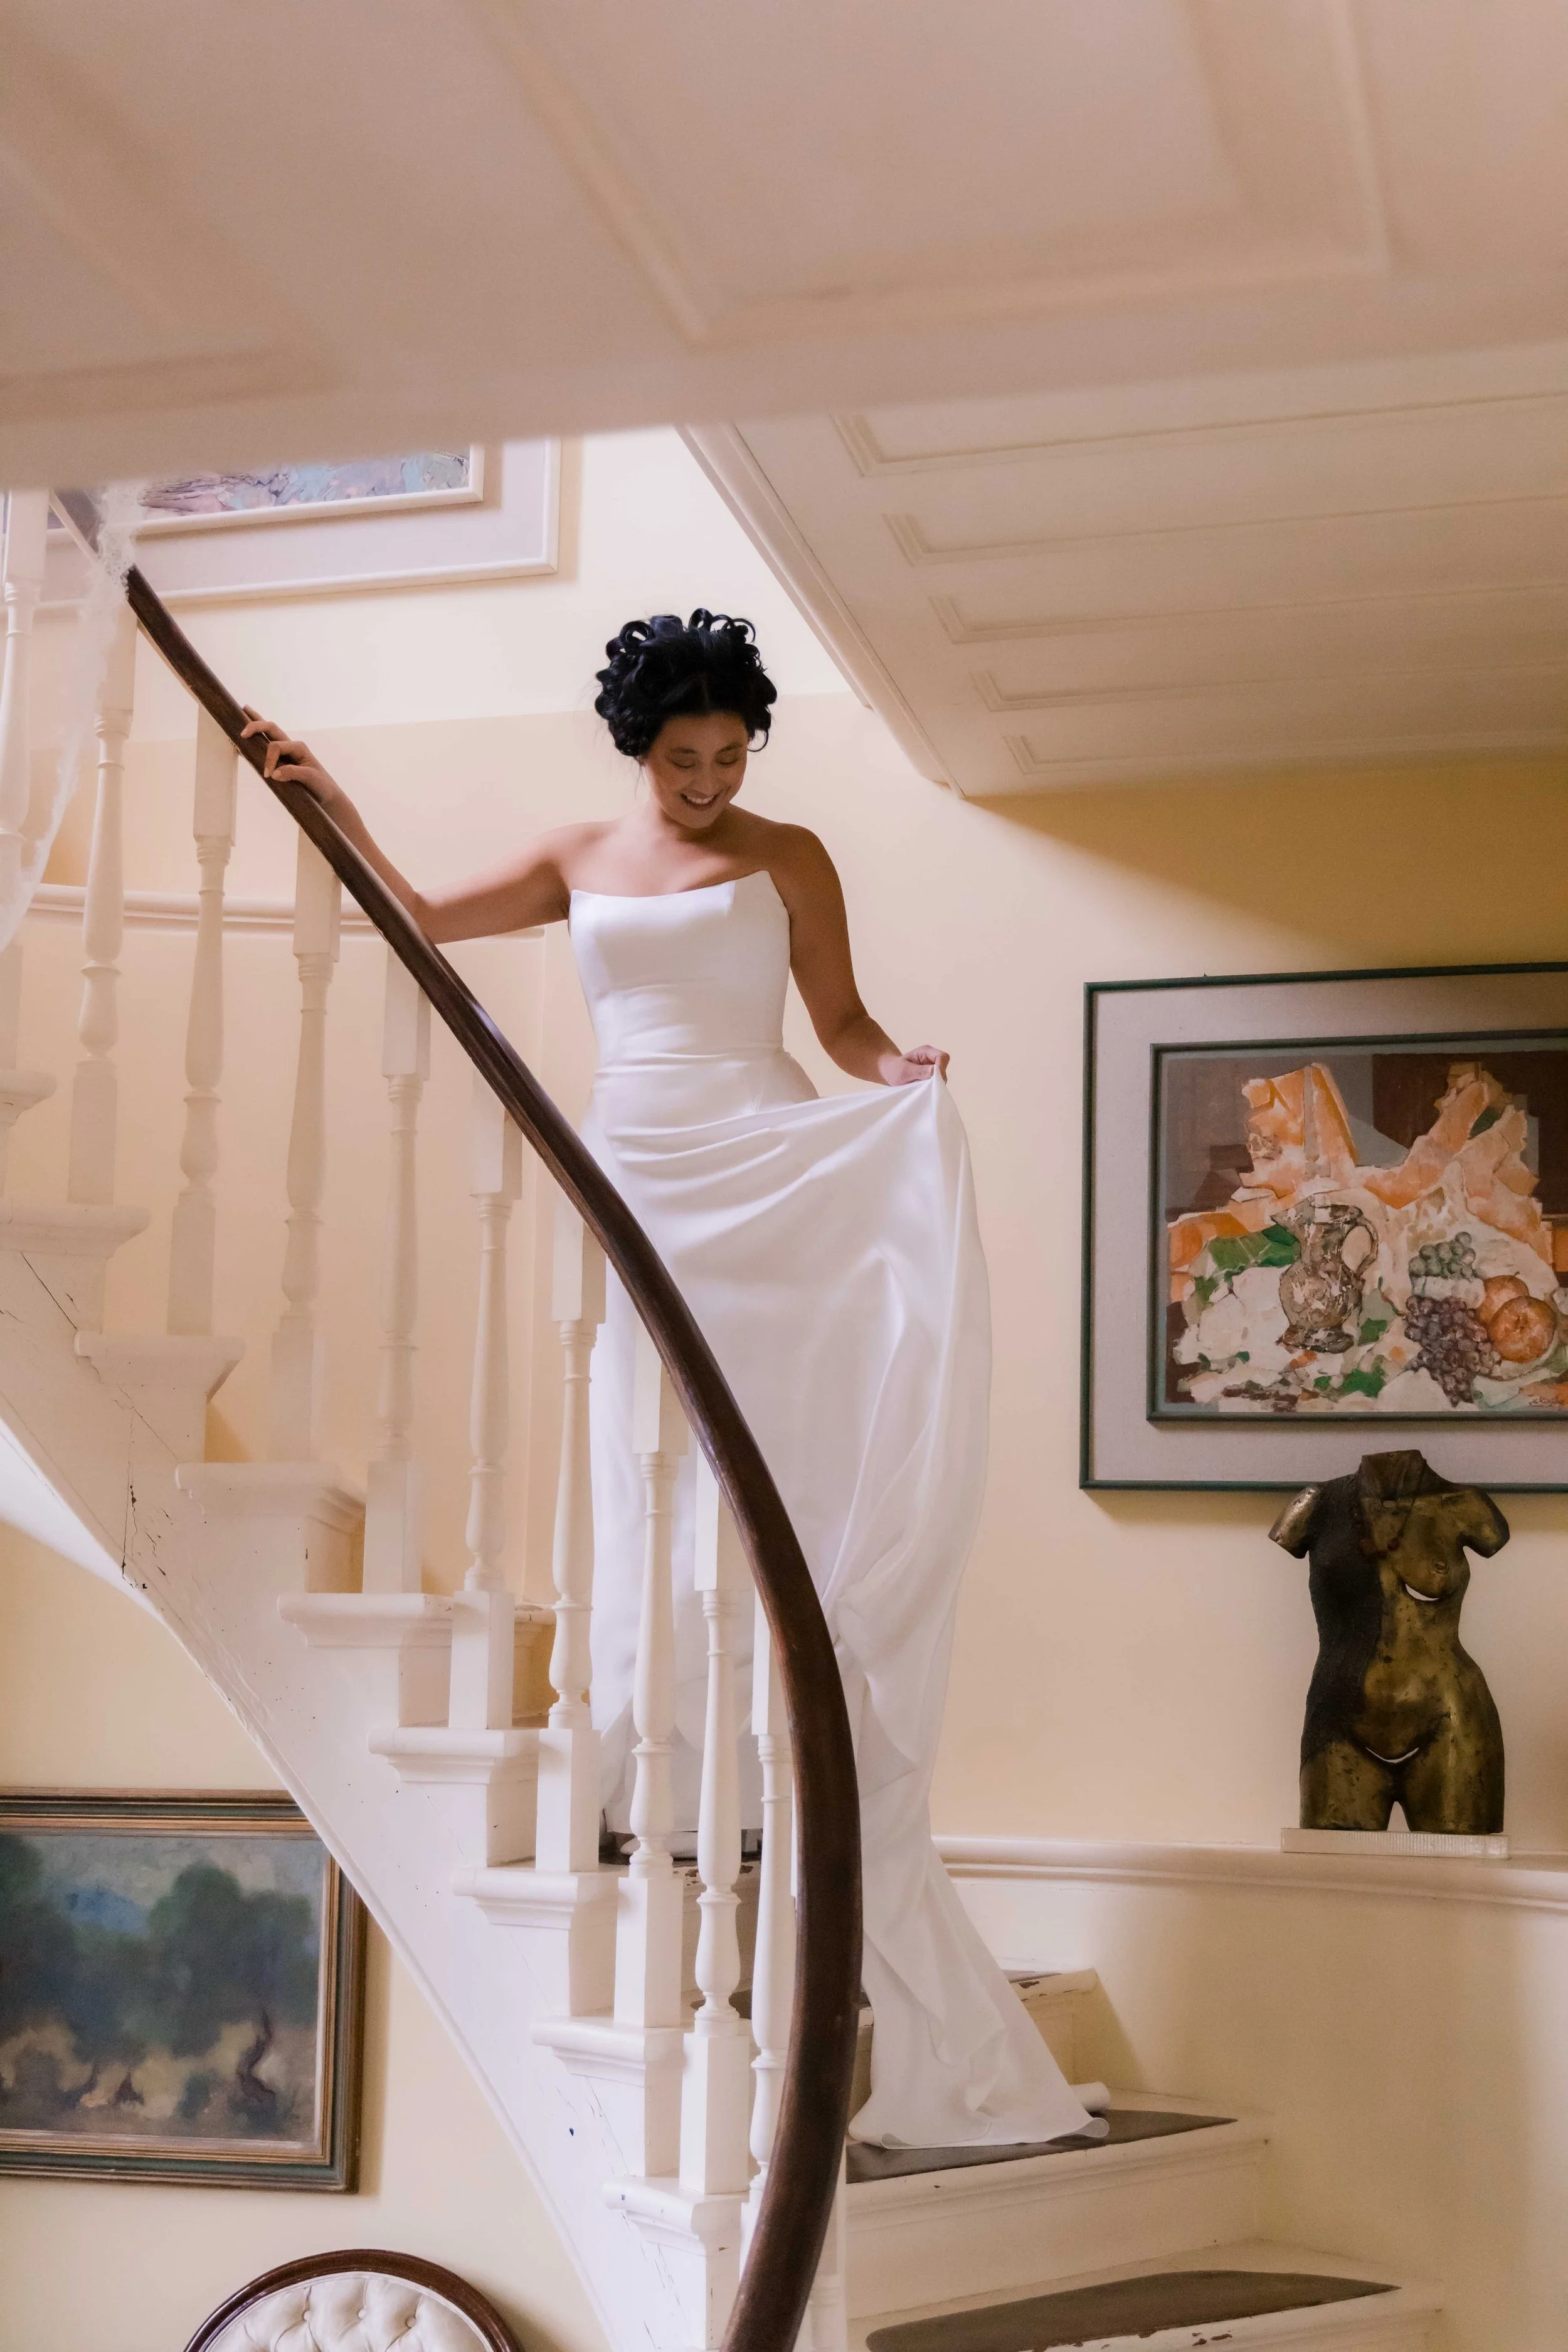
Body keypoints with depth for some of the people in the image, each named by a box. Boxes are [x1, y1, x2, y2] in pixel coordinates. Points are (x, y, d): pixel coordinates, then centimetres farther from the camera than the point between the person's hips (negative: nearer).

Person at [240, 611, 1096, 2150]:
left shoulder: (787, 858, 7)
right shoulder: (576, 864, 16)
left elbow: (841, 1022, 4)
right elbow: (420, 918, 21)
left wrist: (897, 1068, -17)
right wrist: (328, 803, 15)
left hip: (767, 1169, -3)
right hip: (633, 1175, 4)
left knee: (776, 1453, -11)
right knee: (650, 1462, 1)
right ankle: (667, 1769, 5)